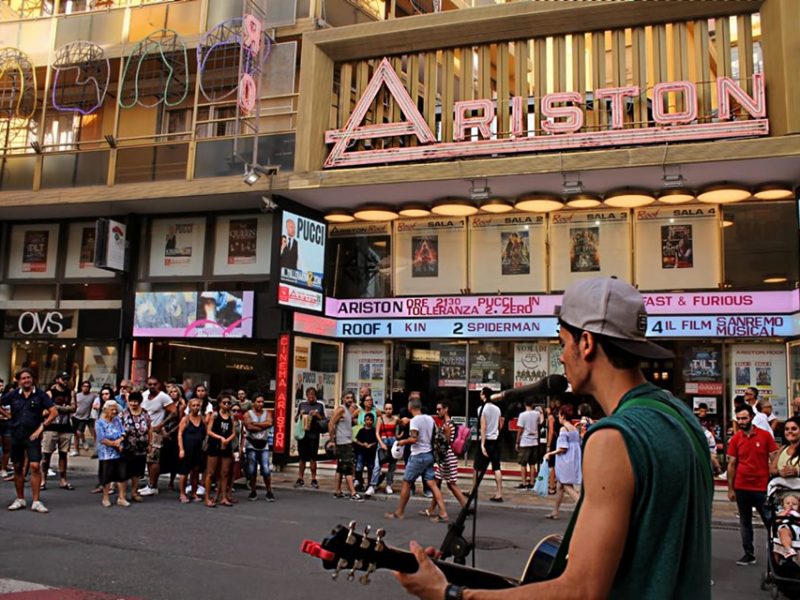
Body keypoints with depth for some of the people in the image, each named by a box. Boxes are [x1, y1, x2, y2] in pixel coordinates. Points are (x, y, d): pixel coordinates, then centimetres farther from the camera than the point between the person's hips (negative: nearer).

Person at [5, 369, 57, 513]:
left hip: (33, 436, -3)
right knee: (18, 467, 10)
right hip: (16, 435, 3)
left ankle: (36, 502, -6)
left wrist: (41, 427, -11)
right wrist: (9, 415, 4)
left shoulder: (40, 395, -4)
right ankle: (20, 499, 23)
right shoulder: (13, 395, 3)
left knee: (35, 466, -11)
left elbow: (54, 412, -7)